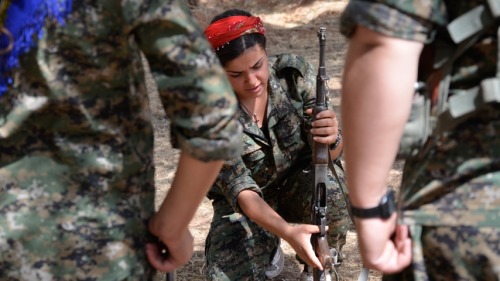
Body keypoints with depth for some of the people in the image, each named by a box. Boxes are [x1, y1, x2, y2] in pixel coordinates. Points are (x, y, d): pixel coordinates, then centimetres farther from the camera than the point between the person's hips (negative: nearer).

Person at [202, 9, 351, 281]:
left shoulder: (294, 72, -19)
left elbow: (330, 154, -17)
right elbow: (239, 189, -30)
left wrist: (331, 138, -43)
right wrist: (286, 230, -50)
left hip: (298, 181, 1)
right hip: (245, 204, 0)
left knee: (333, 193, -34)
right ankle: (266, 247, 12)